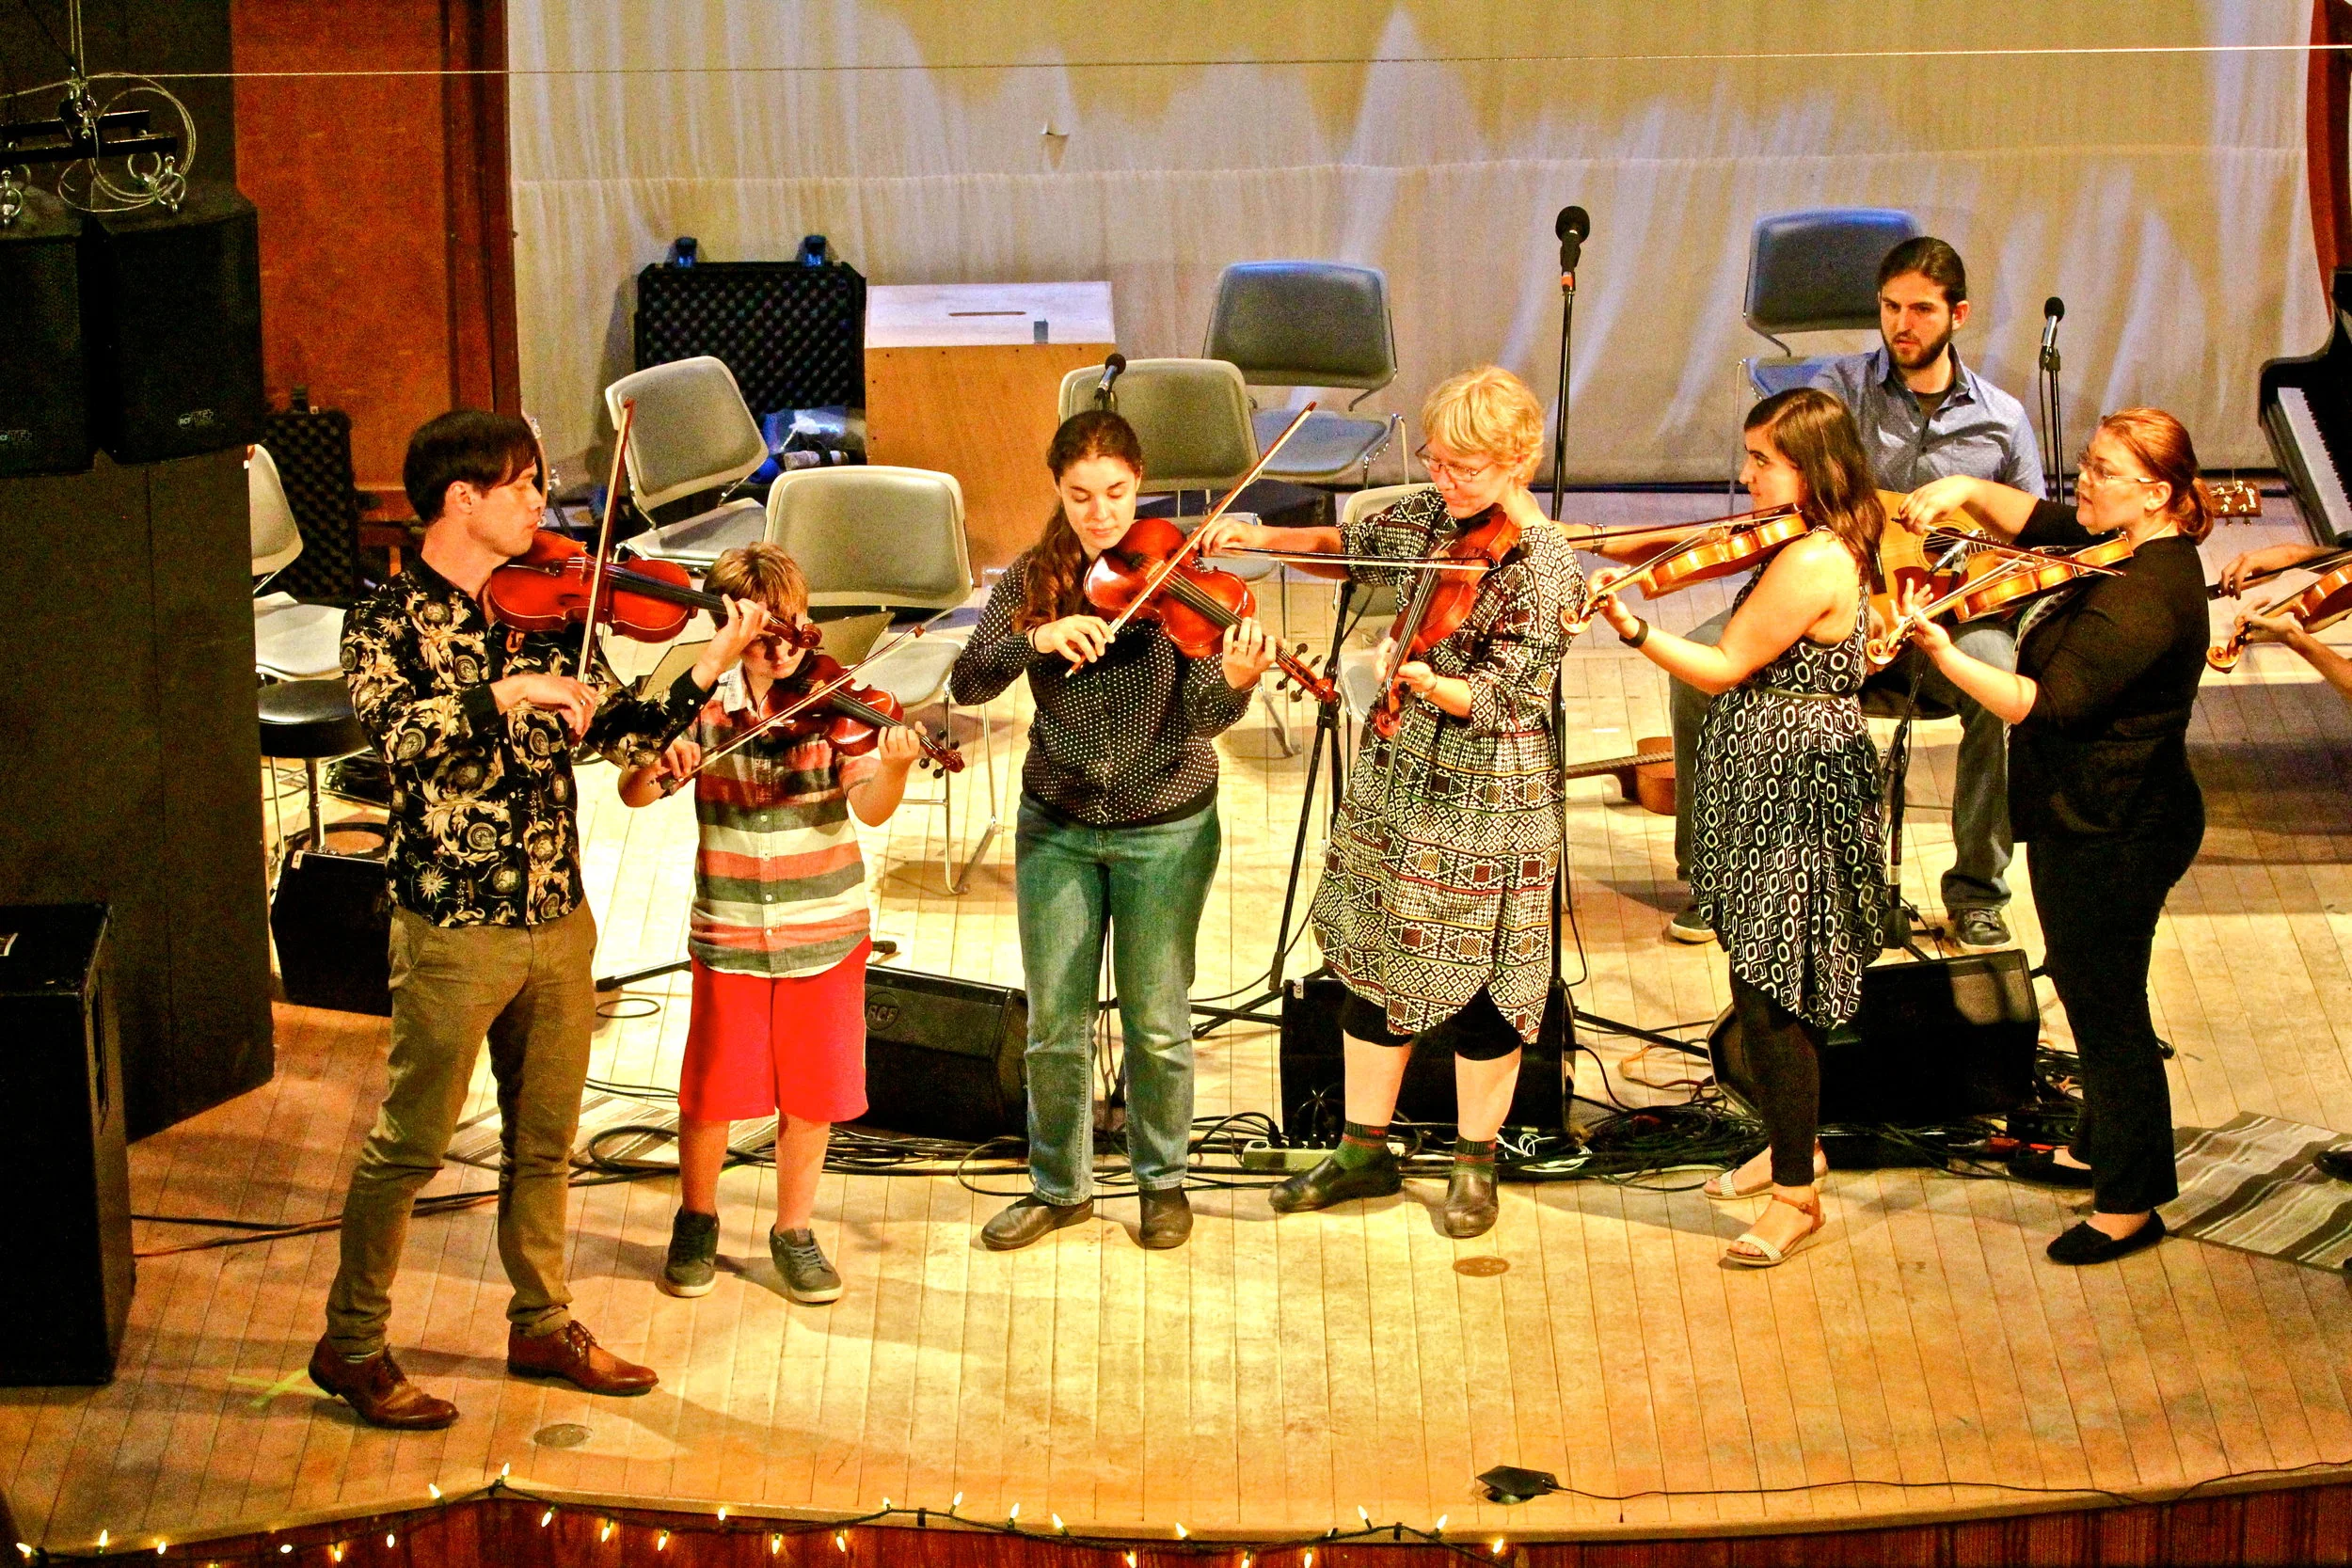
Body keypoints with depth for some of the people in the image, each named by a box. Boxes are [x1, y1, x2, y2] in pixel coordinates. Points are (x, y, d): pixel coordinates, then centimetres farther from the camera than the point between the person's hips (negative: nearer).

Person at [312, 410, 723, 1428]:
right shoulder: (390, 621, -10)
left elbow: (622, 733, 4)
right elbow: (393, 732, -27)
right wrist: (505, 695, -37)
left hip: (558, 920, 6)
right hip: (455, 927, -6)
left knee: (544, 1140, 16)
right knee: (410, 1145, 3)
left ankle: (543, 1322, 31)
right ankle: (352, 1345, 16)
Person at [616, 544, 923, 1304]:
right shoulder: (704, 703, -5)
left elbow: (870, 809, -16)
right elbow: (632, 792, -8)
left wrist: (894, 767, -37)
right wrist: (661, 763, -30)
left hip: (825, 929, 0)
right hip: (729, 932, 0)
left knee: (812, 1094, 7)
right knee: (711, 1092, 6)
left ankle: (793, 1232, 26)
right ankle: (696, 1221, 29)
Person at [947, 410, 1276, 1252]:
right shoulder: (1033, 579, -4)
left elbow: (1202, 717, -19)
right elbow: (966, 683, -15)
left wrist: (1235, 681, -41)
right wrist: (1037, 638, -32)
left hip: (1166, 829, -2)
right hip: (1056, 826, 2)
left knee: (1156, 1022, 8)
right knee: (1054, 1023, 8)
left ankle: (1163, 1180, 28)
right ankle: (1060, 1186, 27)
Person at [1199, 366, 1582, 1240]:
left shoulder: (1544, 569, -19)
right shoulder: (1432, 517, 0)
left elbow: (1495, 701, -20)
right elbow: (1350, 546, 18)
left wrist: (1424, 680, -37)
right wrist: (1268, 538, 1)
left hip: (1487, 806, -6)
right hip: (1396, 780, 7)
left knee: (1476, 982, 6)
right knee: (1373, 965, 13)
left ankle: (1475, 1163, 24)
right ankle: (1363, 1151, 27)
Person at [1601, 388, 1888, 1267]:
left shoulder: (1812, 564, -22)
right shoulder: (1823, 544, 10)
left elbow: (1725, 668, -21)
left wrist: (1634, 631, -27)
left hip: (1792, 793, -11)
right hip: (1775, 781, 11)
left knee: (1768, 992, -5)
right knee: (1774, 985, 20)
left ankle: (1797, 1193, 3)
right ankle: (1793, 1144, 36)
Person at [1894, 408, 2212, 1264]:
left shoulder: (2145, 596, -28)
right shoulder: (2128, 551, 2)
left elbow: (2048, 704, -33)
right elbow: (2038, 523, 13)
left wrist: (1945, 655, -41)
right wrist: (1968, 490, -7)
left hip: (2112, 833, -11)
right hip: (2094, 817, 11)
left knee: (2106, 1006, 2)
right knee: (2091, 993, 25)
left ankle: (2132, 1202, 15)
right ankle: (2098, 1148, 44)